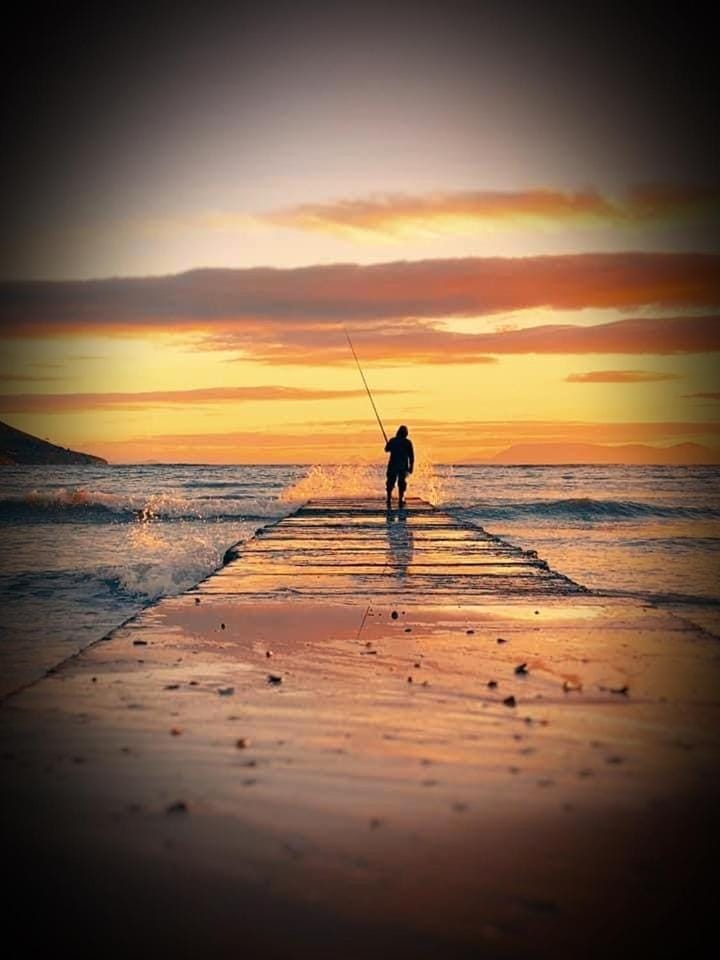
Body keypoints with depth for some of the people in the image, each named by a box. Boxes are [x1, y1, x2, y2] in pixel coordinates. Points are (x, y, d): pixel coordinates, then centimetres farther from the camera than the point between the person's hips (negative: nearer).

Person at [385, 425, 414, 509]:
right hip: (403, 466, 0)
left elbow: (386, 450, 15)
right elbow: (411, 456, -5)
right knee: (402, 484, 8)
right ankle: (401, 501, 4)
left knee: (390, 483, 11)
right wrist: (411, 467, 2)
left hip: (393, 465, 0)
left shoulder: (392, 441, -4)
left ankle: (389, 500, 6)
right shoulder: (408, 442, -6)